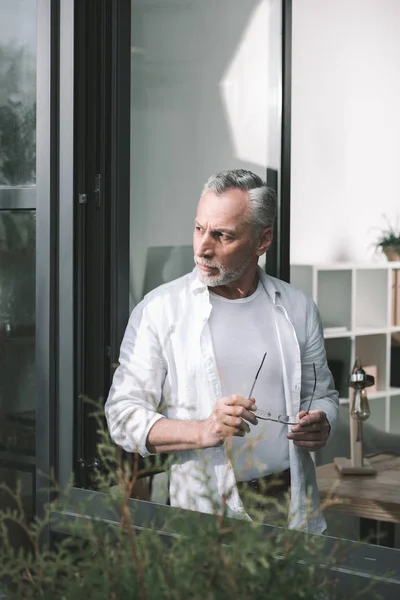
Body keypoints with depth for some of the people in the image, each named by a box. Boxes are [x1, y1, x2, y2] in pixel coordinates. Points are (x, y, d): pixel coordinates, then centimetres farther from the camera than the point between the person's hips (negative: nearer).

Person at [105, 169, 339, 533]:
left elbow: (322, 394, 22)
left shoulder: (297, 308, 11)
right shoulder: (159, 310, 1)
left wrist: (320, 426, -1)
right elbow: (124, 416, -2)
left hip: (292, 503, 2)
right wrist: (202, 431, -18)